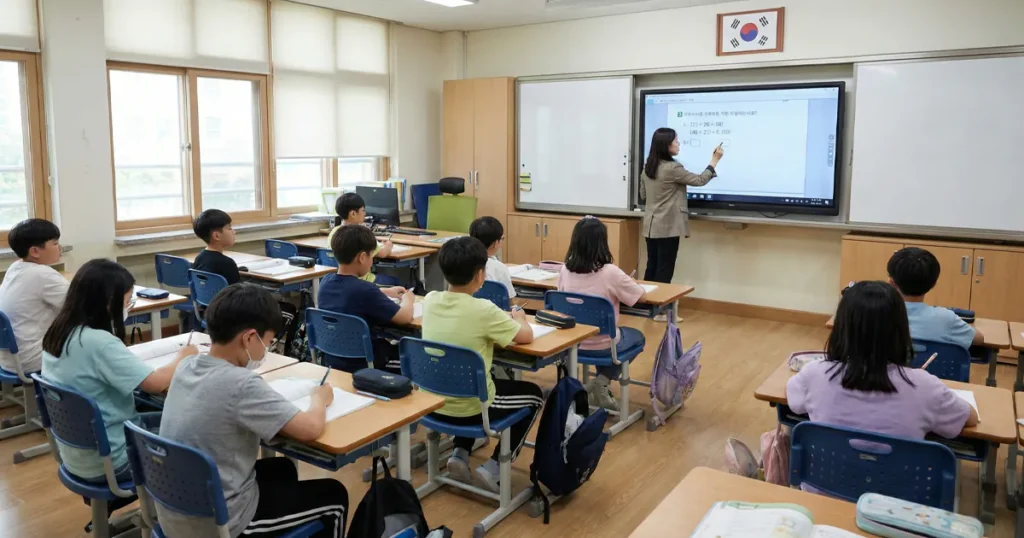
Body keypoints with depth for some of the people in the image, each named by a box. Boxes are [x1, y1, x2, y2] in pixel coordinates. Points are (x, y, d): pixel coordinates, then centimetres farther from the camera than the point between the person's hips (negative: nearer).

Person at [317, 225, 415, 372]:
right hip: (363, 365, -7)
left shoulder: (326, 282, -5)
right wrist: (408, 299, 3)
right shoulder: (365, 289, -27)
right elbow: (405, 317, -17)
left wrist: (386, 291, 21)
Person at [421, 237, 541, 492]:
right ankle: (493, 468, 11)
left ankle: (459, 454, 21)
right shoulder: (483, 310, -22)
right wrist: (518, 319, 14)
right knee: (533, 395, 19)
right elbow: (526, 336, -7)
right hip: (468, 407, -6)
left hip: (432, 401, 6)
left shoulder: (430, 300, -5)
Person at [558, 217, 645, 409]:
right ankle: (601, 382, 10)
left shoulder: (566, 269, -9)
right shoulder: (610, 272, -22)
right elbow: (640, 295, -9)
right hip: (601, 344, -5)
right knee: (636, 338, 27)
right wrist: (624, 283, 12)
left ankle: (599, 386, 27)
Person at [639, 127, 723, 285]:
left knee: (652, 268, 12)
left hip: (651, 226, 8)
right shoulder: (672, 168, -16)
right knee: (664, 271, 0)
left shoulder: (648, 167, 8)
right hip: (667, 227, -7)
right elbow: (699, 181, -7)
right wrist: (715, 160, 2)